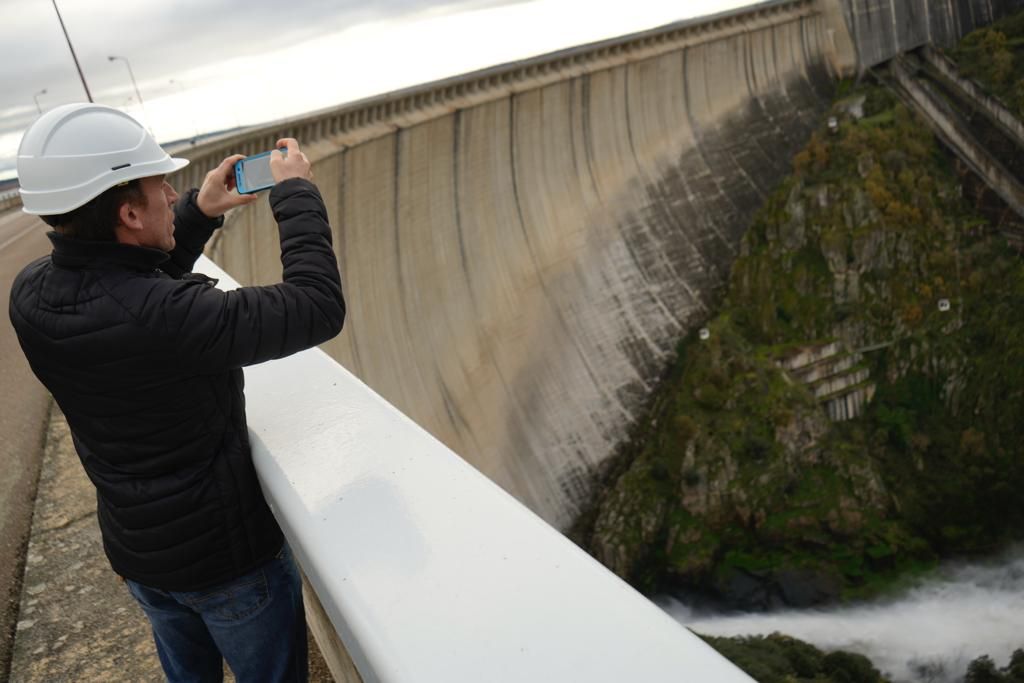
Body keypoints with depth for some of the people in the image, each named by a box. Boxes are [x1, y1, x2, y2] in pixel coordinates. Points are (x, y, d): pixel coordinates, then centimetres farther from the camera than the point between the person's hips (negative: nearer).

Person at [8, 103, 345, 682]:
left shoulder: (30, 295, -12)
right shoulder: (164, 319, -36)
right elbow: (319, 309, -29)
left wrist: (199, 213, 0)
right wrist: (297, 193, -18)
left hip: (134, 546, 7)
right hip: (225, 551, -6)